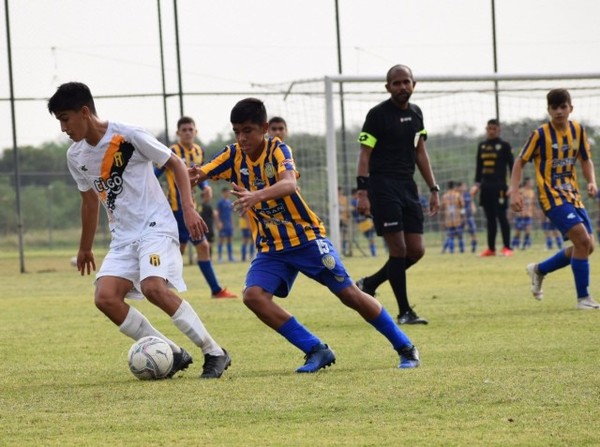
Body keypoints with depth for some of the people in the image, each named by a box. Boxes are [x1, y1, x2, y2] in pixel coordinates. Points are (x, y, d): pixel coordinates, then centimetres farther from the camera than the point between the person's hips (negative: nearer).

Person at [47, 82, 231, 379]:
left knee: (153, 287, -30)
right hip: (123, 237, 7)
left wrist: (189, 208, -14)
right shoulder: (75, 156, 8)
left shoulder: (130, 136, -11)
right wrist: (85, 248, 31)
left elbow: (175, 164, -3)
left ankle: (215, 353, -17)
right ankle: (173, 354, -6)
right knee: (105, 298, -17)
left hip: (155, 226, -7)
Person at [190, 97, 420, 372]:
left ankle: (405, 348, 14)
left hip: (307, 238, -4)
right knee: (253, 295, -20)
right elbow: (197, 175, -12)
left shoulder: (277, 150, -15)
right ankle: (317, 351, -10)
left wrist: (256, 196, -55)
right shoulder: (233, 156, -2)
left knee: (349, 294, -4)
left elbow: (288, 184, -36)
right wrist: (193, 176, -37)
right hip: (271, 248, 4)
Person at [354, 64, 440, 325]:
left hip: (408, 186, 7)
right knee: (398, 249, -9)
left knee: (416, 250, 2)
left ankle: (369, 284, 21)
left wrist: (433, 189, 15)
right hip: (383, 186, -7)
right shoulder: (378, 115, -7)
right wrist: (362, 193, -18)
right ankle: (404, 312, -2)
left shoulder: (415, 113, 13)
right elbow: (364, 155, -9)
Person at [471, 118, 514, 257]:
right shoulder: (482, 146, 14)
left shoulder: (504, 146, 0)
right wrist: (477, 184, 13)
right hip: (486, 187, 5)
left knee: (501, 216, -7)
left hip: (499, 187, -5)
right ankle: (491, 248, 12)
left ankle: (507, 247, -4)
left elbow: (511, 165, -2)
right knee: (490, 218, 8)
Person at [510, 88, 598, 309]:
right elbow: (520, 161, -3)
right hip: (552, 196, -7)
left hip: (573, 195, 7)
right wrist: (515, 192, -12)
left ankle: (539, 270, 26)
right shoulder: (541, 134, -9)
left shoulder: (578, 130, 5)